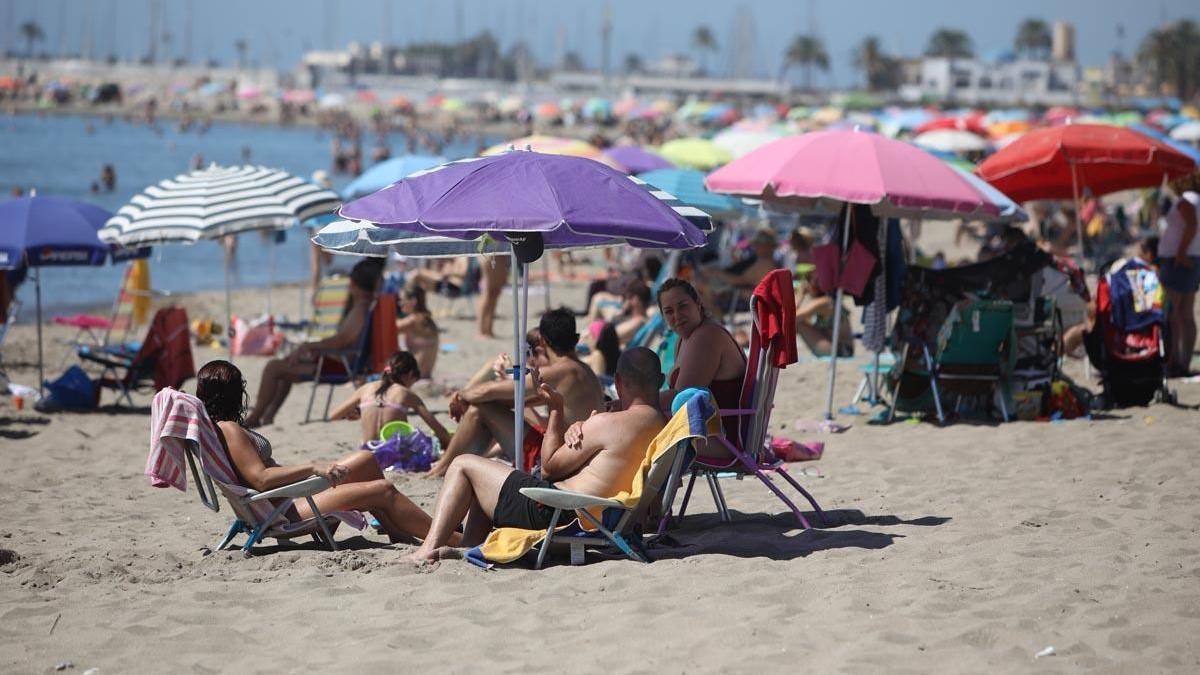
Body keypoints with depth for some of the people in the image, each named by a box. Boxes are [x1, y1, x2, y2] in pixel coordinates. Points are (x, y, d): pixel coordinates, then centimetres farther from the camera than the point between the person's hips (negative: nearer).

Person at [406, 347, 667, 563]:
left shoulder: (607, 423, -18)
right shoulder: (663, 425, 4)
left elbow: (549, 467, -7)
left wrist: (556, 410, 0)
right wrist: (579, 426, -6)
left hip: (550, 512, -9)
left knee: (463, 466, 5)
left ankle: (430, 547, -1)